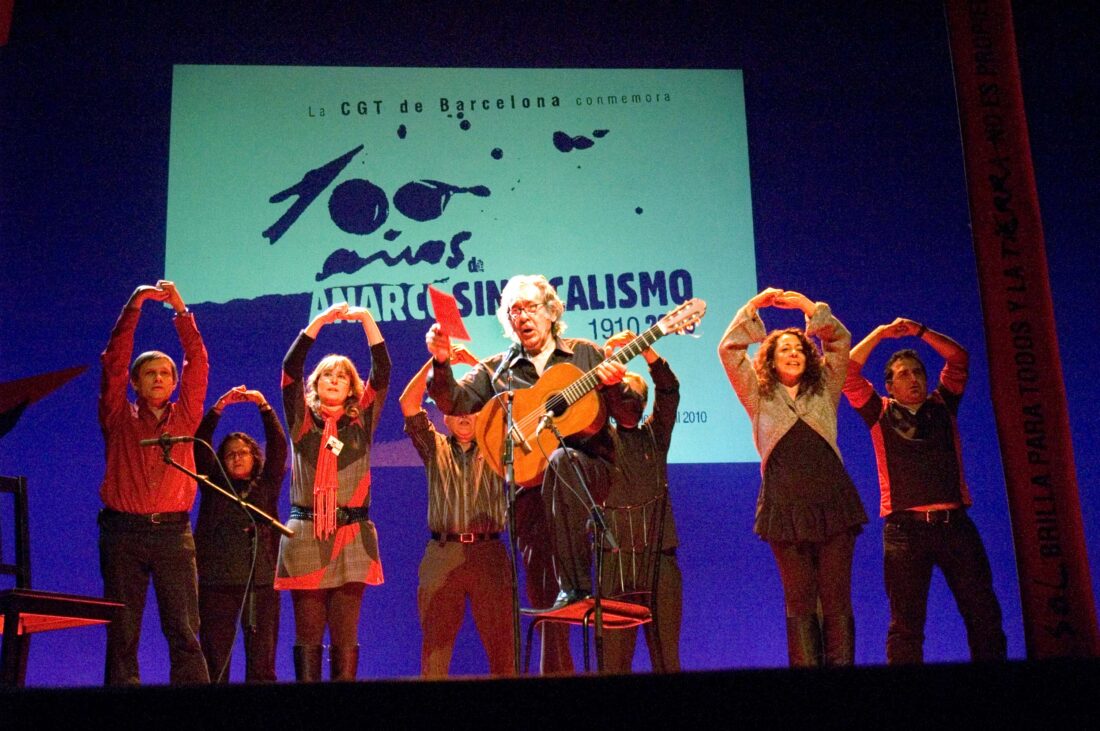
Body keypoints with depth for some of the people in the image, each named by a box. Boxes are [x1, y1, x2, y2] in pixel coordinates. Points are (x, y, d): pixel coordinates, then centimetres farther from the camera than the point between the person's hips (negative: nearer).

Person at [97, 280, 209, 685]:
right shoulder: (119, 416, 11)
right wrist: (133, 308, -3)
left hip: (173, 533, 0)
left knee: (184, 631, -5)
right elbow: (114, 361, 2)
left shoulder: (185, 416, 14)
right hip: (123, 532, 0)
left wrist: (181, 310, 3)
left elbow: (198, 362, 8)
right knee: (122, 632, 0)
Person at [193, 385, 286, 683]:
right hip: (217, 583, 0)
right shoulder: (214, 486, 13)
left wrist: (264, 407, -7)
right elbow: (200, 445, 3)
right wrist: (218, 407, -7)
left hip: (261, 582, 0)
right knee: (215, 663, 0)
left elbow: (278, 446, 3)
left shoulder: (267, 486, 14)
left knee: (262, 663, -2)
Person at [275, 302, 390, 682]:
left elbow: (382, 371, 1)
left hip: (351, 536, 0)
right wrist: (319, 321, -8)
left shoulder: (361, 422, 11)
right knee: (307, 633, -1)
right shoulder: (302, 421, 10)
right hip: (305, 535, 0)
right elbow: (290, 368, -3)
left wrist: (367, 319, -5)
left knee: (345, 634, -1)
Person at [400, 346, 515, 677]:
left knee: (501, 642, -3)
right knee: (435, 644, 0)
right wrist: (437, 361, -5)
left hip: (489, 553, 0)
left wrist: (477, 364, -1)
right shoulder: (435, 448, 15)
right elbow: (408, 404, 3)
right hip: (442, 555, 1)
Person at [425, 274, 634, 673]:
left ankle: (577, 585, -35)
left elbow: (630, 415, 5)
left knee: (560, 460, -38)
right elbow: (454, 402, 1)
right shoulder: (497, 369, 15)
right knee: (542, 590, -2)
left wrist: (614, 385, -16)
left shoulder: (587, 355, 10)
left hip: (589, 470, -3)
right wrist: (441, 362, -16)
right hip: (529, 483, 3)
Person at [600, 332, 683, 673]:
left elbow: (669, 391, 4)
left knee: (665, 642, 1)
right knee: (615, 645, -5)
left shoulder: (655, 435, 17)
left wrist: (644, 349, -10)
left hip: (660, 549, 2)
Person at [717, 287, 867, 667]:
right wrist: (753, 307, 2)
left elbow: (840, 341, 10)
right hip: (786, 507, -1)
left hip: (833, 503, 1)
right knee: (800, 602, 1)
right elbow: (729, 350, 4)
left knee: (837, 599, 0)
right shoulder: (759, 395, 11)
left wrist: (810, 308, 3)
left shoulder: (824, 389, 16)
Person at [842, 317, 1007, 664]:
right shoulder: (880, 413, 12)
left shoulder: (942, 406, 18)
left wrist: (919, 331, 7)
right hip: (905, 528, -2)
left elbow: (958, 358, 13)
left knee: (983, 612, 1)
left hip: (955, 523, 2)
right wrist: (880, 334, 3)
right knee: (906, 622, -1)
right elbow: (849, 372, 3)